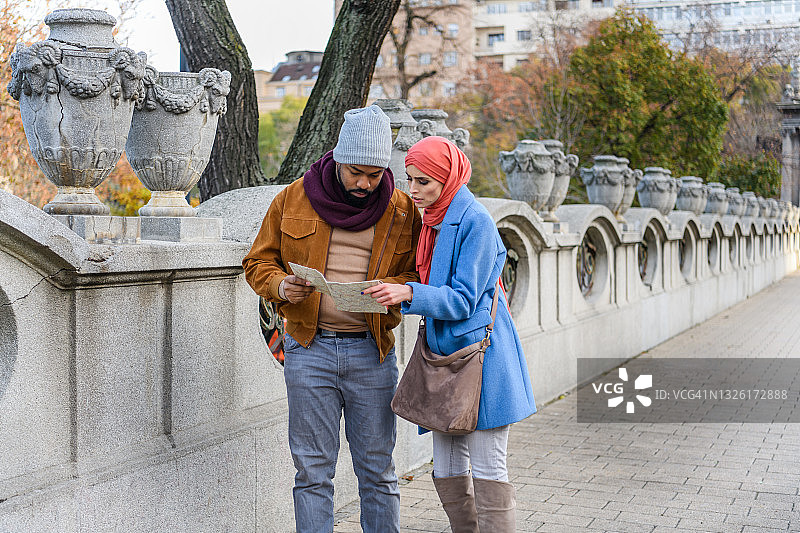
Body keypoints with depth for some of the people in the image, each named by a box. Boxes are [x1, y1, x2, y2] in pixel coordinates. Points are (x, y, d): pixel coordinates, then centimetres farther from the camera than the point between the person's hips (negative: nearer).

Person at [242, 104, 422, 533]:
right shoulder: (294, 198, 3)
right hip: (309, 349, 0)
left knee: (377, 469, 8)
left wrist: (390, 288, -13)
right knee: (313, 469, 5)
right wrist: (281, 286, -12)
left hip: (372, 352, 1)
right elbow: (258, 262, 9)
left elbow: (417, 274, 9)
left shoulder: (401, 209, 5)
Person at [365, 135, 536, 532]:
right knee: (447, 473, 10)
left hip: (480, 356, -8)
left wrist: (410, 293, -28)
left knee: (487, 471, -2)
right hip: (443, 354, 8)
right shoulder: (429, 220, 13)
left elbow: (463, 300, -17)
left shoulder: (475, 222, -12)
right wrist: (391, 291, 7)